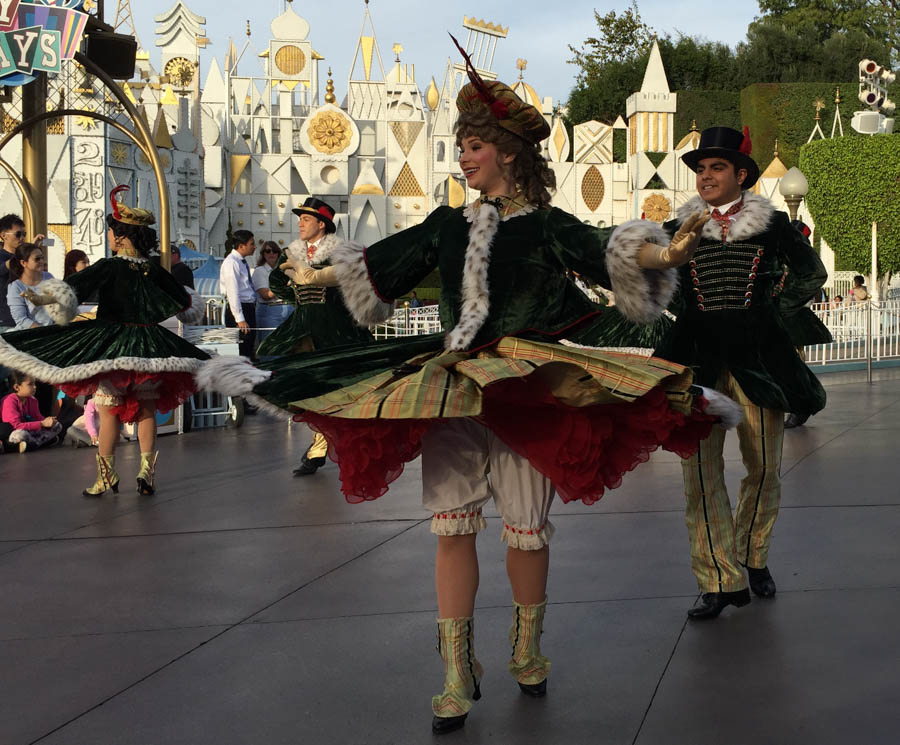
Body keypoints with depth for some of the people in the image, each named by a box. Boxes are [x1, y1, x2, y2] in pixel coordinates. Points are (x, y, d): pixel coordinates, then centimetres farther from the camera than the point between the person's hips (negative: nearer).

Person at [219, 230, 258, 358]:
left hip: (249, 308, 10)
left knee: (250, 349, 12)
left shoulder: (242, 261, 15)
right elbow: (233, 293, -19)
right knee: (240, 351, -10)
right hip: (239, 308, -10)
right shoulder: (231, 263, -14)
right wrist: (240, 319, -21)